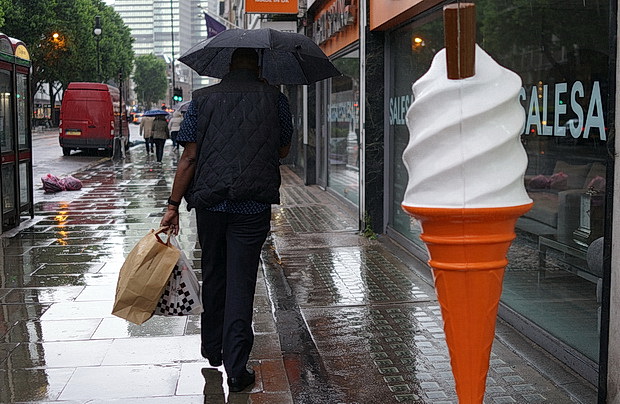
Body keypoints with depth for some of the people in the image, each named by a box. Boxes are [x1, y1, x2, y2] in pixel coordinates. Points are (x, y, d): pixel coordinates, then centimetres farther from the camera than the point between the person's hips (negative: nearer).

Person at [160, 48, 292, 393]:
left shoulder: (203, 99, 3)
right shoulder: (275, 99, 2)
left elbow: (189, 157, -1)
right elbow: (284, 150, 14)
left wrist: (174, 204, 3)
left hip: (209, 201, 2)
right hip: (253, 205, -1)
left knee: (213, 275, 18)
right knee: (241, 282, 1)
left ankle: (212, 349, 32)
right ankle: (237, 369, 1)